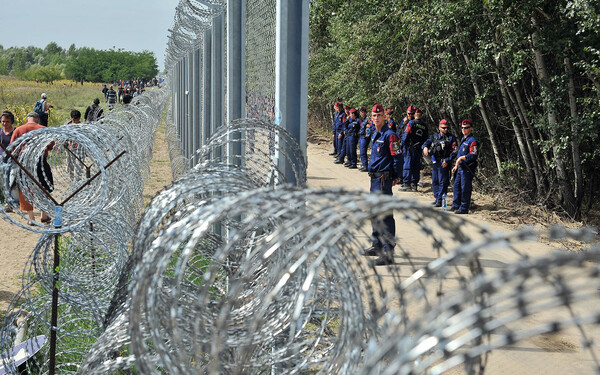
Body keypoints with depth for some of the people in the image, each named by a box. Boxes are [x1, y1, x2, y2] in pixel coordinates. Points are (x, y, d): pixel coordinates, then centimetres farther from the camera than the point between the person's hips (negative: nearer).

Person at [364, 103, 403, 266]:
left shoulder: (389, 135, -13)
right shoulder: (374, 134, 15)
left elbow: (396, 157, -13)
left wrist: (396, 176, -12)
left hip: (384, 179, -10)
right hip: (374, 178, 10)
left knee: (385, 215, -10)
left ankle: (388, 253, -8)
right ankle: (377, 246, 32)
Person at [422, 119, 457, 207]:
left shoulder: (451, 138, 0)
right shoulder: (434, 136, 14)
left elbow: (454, 151, -6)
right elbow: (427, 142, 3)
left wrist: (447, 160, -16)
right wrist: (425, 147, -22)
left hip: (444, 163, -5)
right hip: (435, 162, 5)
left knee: (443, 182, -6)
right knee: (434, 181, 12)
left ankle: (440, 200, -3)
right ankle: (437, 198, 23)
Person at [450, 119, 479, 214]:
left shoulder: (472, 141, -13)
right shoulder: (463, 139, 18)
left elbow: (473, 155, -23)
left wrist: (462, 157, -29)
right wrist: (456, 166, 26)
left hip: (467, 169, -10)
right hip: (461, 168, 10)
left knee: (465, 188, -5)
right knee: (456, 186, 14)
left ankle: (464, 208, 0)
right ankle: (456, 205, 24)